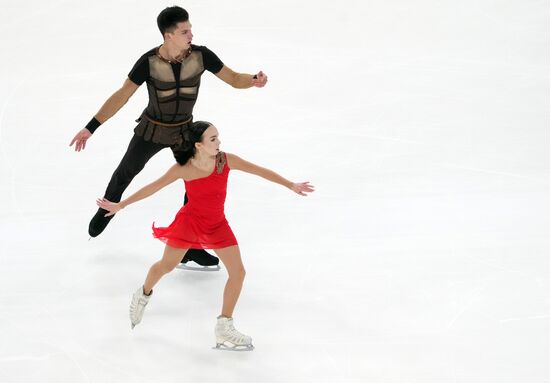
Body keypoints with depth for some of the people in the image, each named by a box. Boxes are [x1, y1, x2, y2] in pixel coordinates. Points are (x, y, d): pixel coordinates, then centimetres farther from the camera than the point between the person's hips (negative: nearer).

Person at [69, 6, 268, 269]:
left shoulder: (201, 55, -24)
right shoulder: (149, 61, -29)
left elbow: (234, 79, -19)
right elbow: (121, 96, -24)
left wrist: (255, 80, -43)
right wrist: (90, 128, -28)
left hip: (184, 130, 1)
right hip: (152, 129, -1)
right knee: (125, 173, 21)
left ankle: (189, 248, 12)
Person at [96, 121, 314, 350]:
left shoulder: (226, 160, -17)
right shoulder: (183, 169, -22)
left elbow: (260, 171, -10)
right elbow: (154, 187, -13)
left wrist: (291, 186, -9)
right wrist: (120, 205, -9)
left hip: (217, 225, 3)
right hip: (190, 221, -3)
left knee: (238, 272, -4)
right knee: (166, 266, 13)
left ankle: (224, 328, 8)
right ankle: (144, 295, 47)